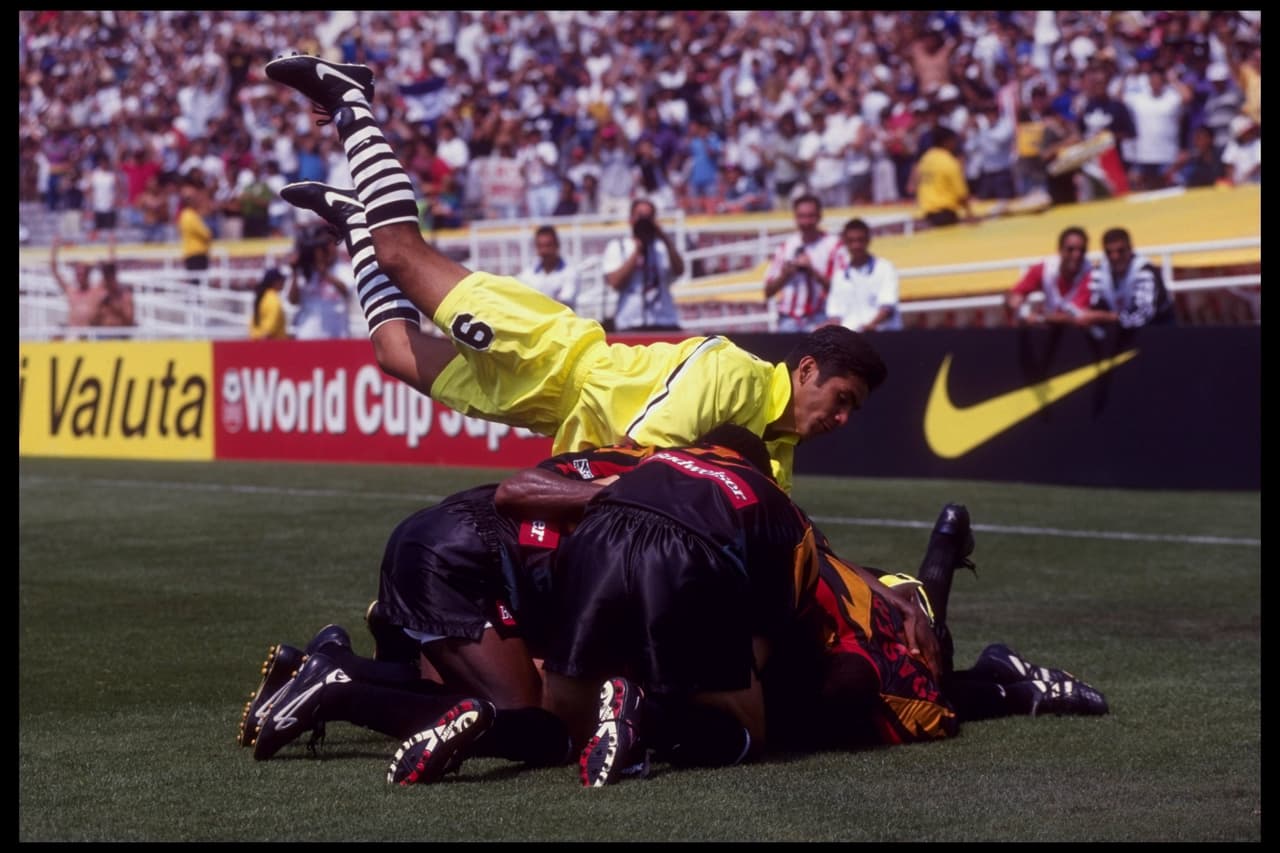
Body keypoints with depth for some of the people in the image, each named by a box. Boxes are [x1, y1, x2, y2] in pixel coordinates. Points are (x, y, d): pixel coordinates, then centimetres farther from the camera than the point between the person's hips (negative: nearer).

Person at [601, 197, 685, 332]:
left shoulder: (663, 246, 14)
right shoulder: (617, 247, 8)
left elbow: (679, 271, -4)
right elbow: (616, 282, -6)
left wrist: (667, 241, -14)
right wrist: (637, 251, -7)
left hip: (665, 323, 2)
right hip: (630, 326, -2)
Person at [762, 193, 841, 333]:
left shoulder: (833, 244, 1)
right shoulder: (786, 247, 14)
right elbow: (768, 291, 16)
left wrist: (812, 270, -15)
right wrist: (785, 275, -3)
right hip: (788, 320, 4)